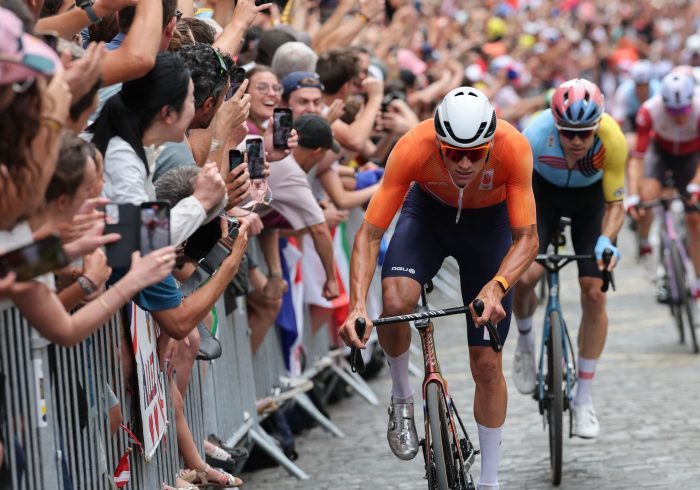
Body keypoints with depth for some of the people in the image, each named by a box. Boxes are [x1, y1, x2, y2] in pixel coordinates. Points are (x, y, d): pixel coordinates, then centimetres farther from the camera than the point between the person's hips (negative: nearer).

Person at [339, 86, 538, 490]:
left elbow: (527, 238, -31)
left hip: (488, 222, 0)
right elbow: (370, 233, -32)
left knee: (487, 363, -1)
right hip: (428, 212, 0)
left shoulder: (513, 148, -36)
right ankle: (402, 399, -2)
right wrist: (358, 306, -46)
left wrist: (496, 288, -50)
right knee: (395, 302, -31)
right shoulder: (413, 149, -36)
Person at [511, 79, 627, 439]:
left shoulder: (612, 140, -34)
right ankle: (525, 339, 14)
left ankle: (583, 399, 2)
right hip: (543, 191, 0)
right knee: (524, 275, -22)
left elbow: (615, 204, -21)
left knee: (594, 292, -10)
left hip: (590, 197, 0)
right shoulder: (536, 136, -37)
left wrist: (605, 241, -39)